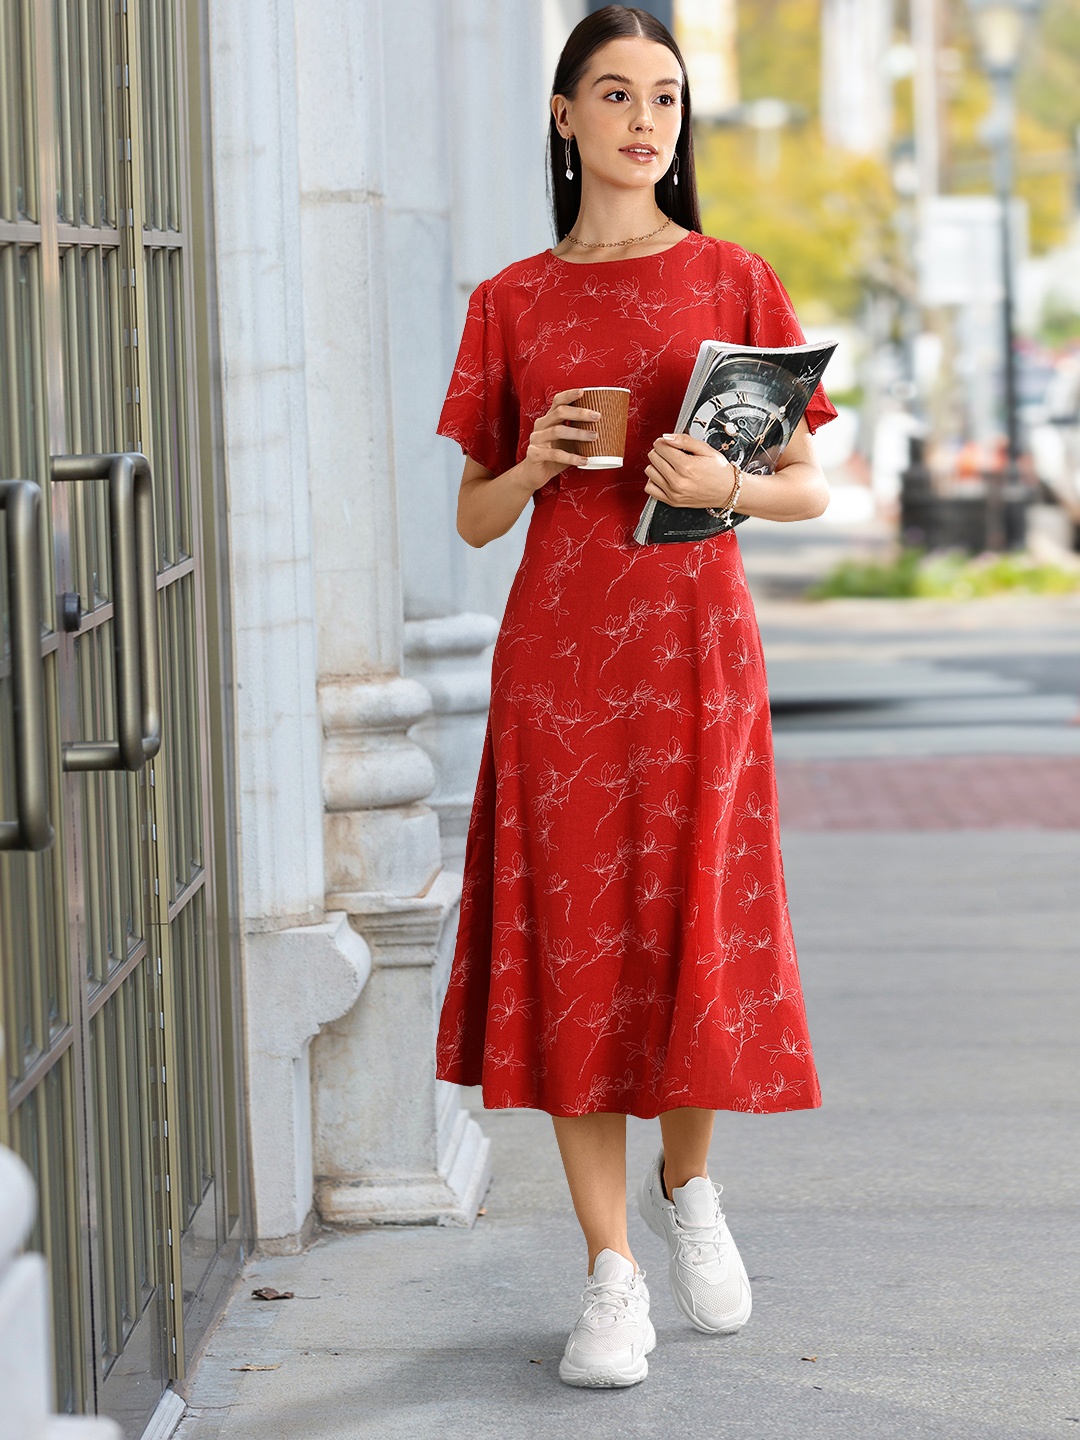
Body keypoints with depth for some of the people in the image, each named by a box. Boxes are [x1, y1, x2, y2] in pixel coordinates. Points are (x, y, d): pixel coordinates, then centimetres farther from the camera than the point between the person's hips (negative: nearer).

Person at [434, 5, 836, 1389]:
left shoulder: (733, 280, 4)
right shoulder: (511, 301, 7)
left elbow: (811, 488, 5)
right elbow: (475, 516, 10)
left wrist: (726, 484, -16)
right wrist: (535, 463, -11)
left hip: (694, 645, -1)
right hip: (555, 649, 1)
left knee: (696, 939, 1)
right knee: (572, 948, -2)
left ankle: (684, 1186, 31)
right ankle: (610, 1278, 5)